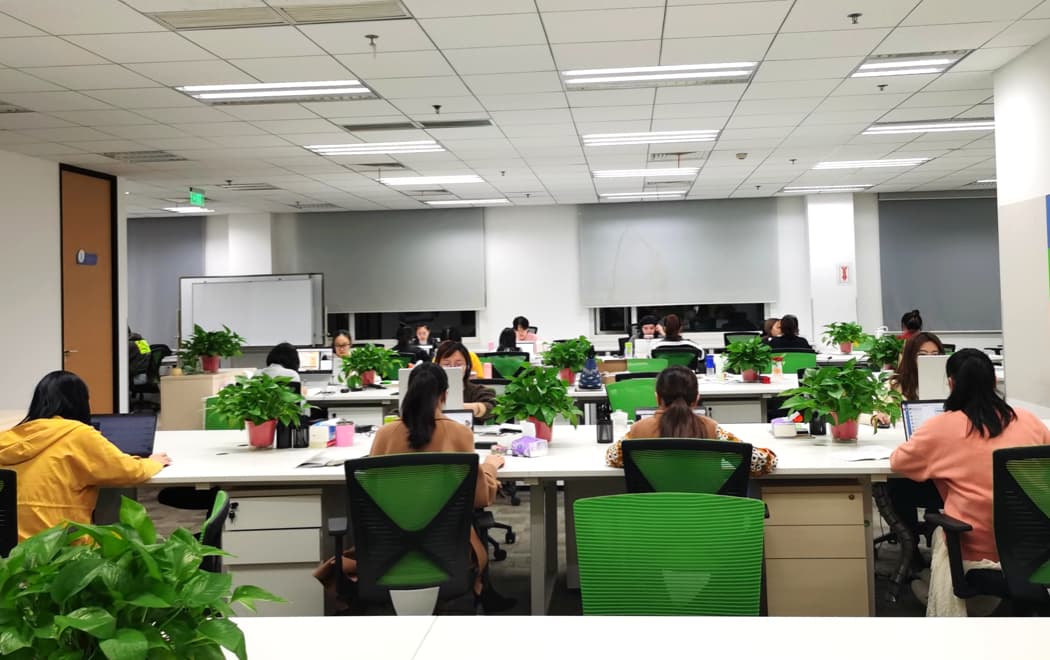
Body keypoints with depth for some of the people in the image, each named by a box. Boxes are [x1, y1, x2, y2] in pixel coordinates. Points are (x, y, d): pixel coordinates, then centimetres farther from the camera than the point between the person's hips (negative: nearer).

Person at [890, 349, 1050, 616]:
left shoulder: (942, 426, -11)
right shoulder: (1028, 420, -2)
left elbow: (897, 462, 4)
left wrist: (934, 456, 22)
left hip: (974, 552, -3)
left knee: (940, 532, 29)